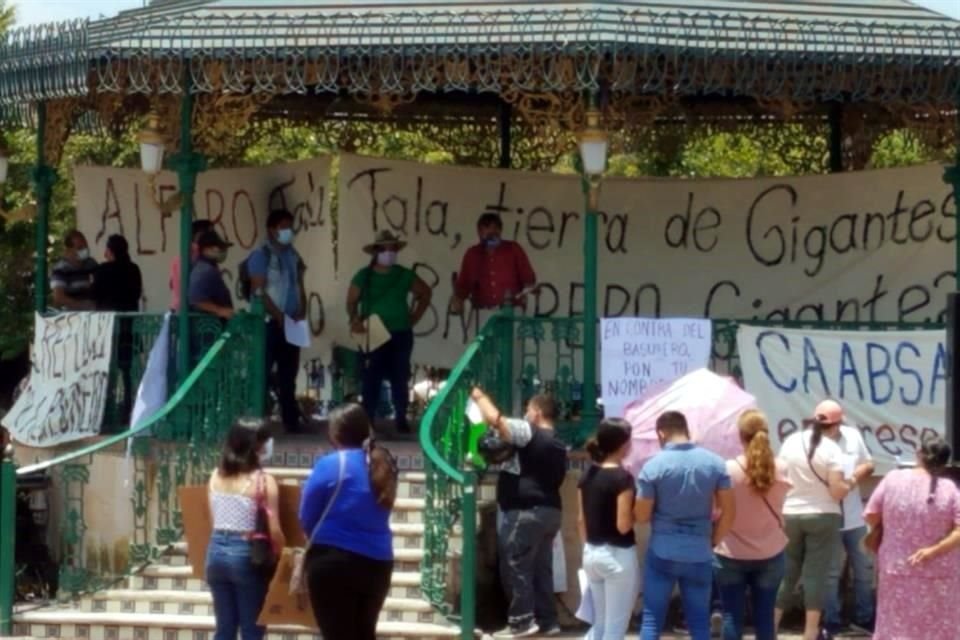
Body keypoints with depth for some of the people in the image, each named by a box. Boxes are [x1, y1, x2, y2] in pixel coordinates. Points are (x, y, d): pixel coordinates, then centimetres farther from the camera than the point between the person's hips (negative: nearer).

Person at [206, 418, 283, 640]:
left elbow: (212, 519, 9)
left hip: (216, 551, 5)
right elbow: (273, 530, -11)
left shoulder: (217, 476, 6)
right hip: (246, 554, -5)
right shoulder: (264, 480, -10)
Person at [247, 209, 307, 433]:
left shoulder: (293, 255, 15)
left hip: (292, 324, 7)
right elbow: (258, 291, -14)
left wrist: (301, 313, -1)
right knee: (263, 372, -6)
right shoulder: (261, 255, -7)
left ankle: (291, 420, 14)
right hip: (269, 323, -7)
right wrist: (280, 317, -17)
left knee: (288, 375, 10)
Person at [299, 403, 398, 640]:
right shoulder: (382, 464, 6)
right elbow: (376, 513, 10)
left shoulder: (330, 465, -11)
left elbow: (307, 517, -4)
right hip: (377, 562, 5)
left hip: (334, 560, -5)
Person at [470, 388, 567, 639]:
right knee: (541, 567, 11)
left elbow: (494, 419, -18)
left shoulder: (529, 434, -10)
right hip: (549, 510, 9)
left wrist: (479, 396, -2)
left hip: (525, 511, -9)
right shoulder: (558, 445, 19)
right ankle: (546, 620, 11)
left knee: (515, 565, -5)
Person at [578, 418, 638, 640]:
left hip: (592, 554, 8)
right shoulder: (622, 478, -17)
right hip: (618, 556, -7)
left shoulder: (588, 475, 6)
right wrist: (637, 510, -2)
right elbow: (623, 526, -20)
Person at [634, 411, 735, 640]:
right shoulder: (715, 463, -1)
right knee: (699, 621, 10)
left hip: (662, 553, -2)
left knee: (652, 619, 6)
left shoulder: (653, 466, -9)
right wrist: (712, 542, 12)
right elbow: (728, 512, 0)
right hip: (699, 554, 2)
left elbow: (641, 516, -5)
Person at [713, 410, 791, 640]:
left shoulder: (728, 470, -16)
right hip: (770, 554, 2)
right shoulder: (780, 470, -6)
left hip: (731, 555, -2)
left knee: (732, 617, 5)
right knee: (764, 617, 9)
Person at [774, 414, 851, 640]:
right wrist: (849, 486, 4)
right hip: (823, 517, -4)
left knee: (786, 573, 12)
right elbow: (837, 490, -16)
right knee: (815, 575, -2)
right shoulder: (831, 448, -12)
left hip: (789, 515, 4)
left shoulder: (790, 442, 2)